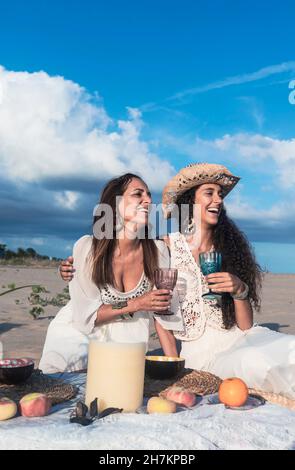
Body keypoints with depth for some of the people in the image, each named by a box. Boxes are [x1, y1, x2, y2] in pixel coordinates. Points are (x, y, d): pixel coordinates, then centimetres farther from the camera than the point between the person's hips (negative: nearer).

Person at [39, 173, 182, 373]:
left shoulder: (157, 250, -15)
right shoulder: (87, 248, -21)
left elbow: (162, 308, -8)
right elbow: (85, 314, -17)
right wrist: (136, 304, -27)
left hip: (123, 338, 2)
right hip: (77, 333, -2)